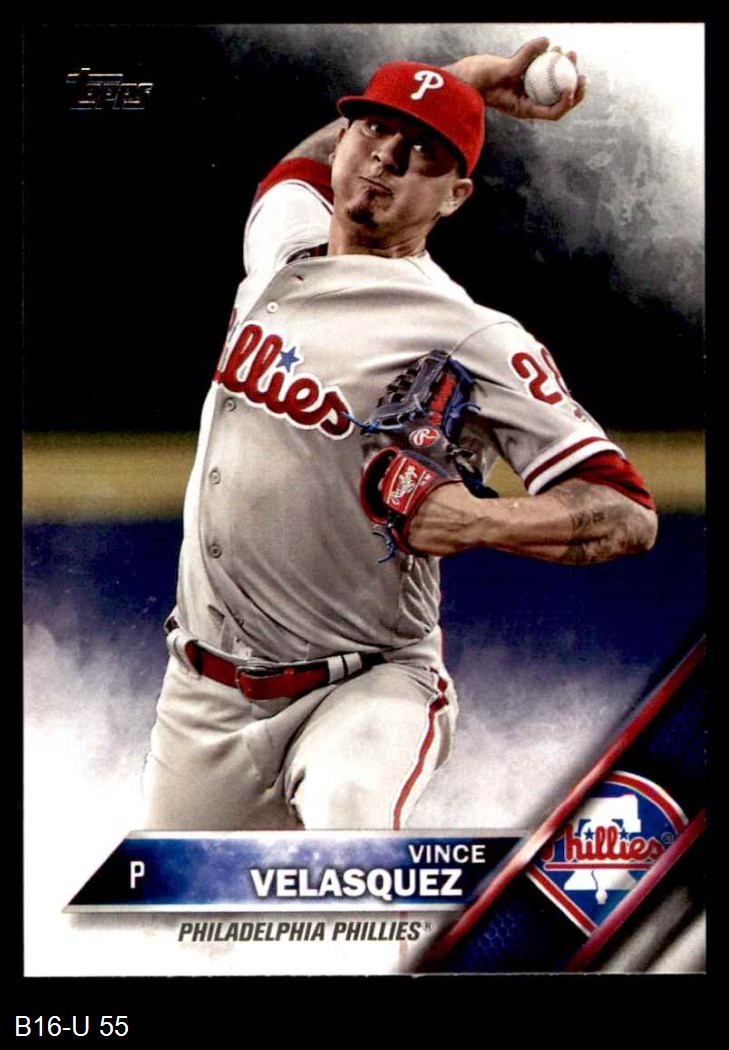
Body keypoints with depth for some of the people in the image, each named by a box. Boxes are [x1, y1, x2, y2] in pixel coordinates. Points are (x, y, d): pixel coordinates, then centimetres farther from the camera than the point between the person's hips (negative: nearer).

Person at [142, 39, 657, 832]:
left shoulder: (471, 340, -17)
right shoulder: (280, 237, 3)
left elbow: (628, 514, -19)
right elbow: (304, 160, 28)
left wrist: (479, 521, -36)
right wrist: (457, 78, 19)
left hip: (364, 685, -6)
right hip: (204, 686, 6)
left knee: (347, 846, -37)